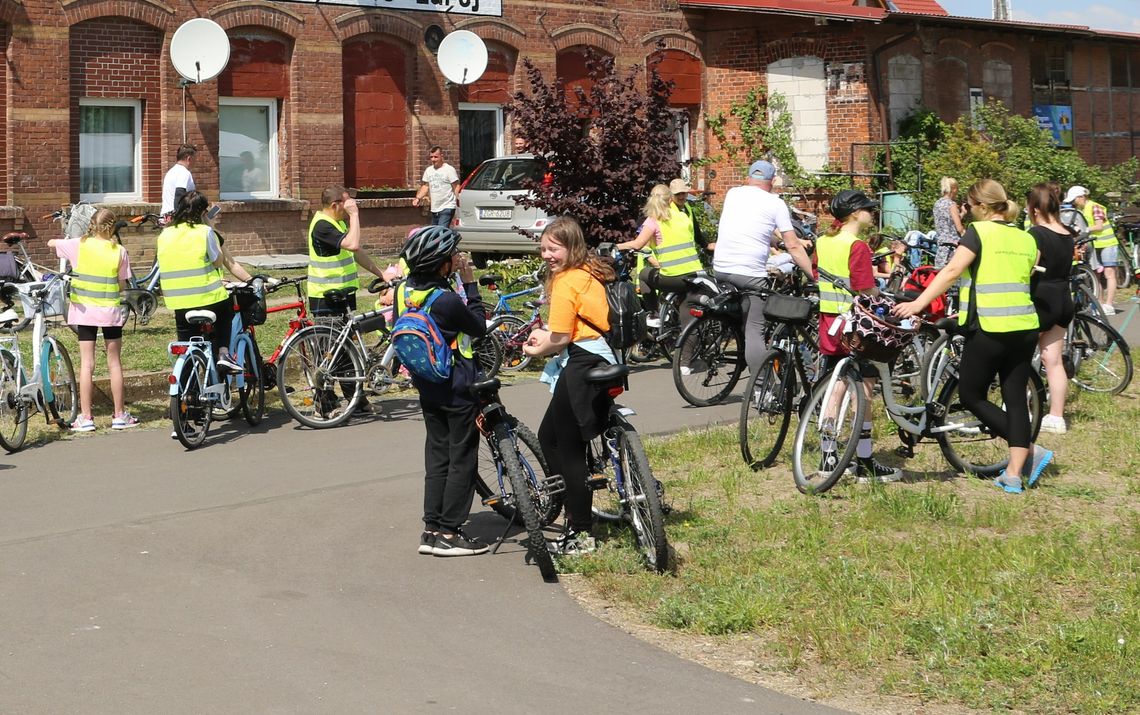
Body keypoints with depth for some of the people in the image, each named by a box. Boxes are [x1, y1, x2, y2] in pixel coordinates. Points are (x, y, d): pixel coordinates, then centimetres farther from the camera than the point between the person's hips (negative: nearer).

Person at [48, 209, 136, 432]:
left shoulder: (79, 245, -4)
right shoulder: (119, 251, -4)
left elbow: (51, 243, 11)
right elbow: (122, 285, -2)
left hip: (84, 310, 0)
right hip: (110, 311, 0)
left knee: (86, 363, 2)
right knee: (114, 362, 8)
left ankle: (85, 417, 2)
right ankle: (119, 414, 13)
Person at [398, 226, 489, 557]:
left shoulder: (405, 290, -3)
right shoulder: (446, 300, -25)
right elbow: (479, 327, -10)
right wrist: (470, 284, -8)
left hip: (427, 386, 7)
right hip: (458, 390, -7)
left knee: (437, 456, 15)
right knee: (462, 460, 3)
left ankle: (431, 530, 16)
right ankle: (449, 534, 4)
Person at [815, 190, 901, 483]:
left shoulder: (822, 242, 7)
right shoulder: (857, 246, -17)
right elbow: (866, 291, -19)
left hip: (829, 324, 8)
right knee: (862, 393, -2)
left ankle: (829, 458, 17)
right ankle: (865, 464, 2)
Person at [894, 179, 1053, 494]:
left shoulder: (979, 232, -6)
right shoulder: (1027, 239, 14)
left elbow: (951, 271, -14)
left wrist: (918, 304, -16)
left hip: (989, 329, -6)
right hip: (1025, 328, 7)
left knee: (971, 395, 5)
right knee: (1015, 398, 9)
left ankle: (1031, 450, -3)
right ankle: (1014, 474, 8)